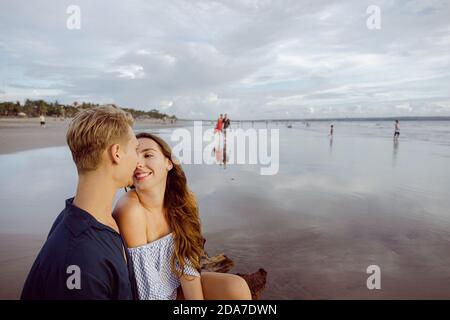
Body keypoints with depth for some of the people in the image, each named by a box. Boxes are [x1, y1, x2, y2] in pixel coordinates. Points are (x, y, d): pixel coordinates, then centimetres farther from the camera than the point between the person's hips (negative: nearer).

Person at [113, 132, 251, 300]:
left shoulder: (181, 201, -11)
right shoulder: (131, 209, -27)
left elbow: (186, 263, -12)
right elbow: (148, 288, -23)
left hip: (180, 286, 4)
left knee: (238, 288, -17)